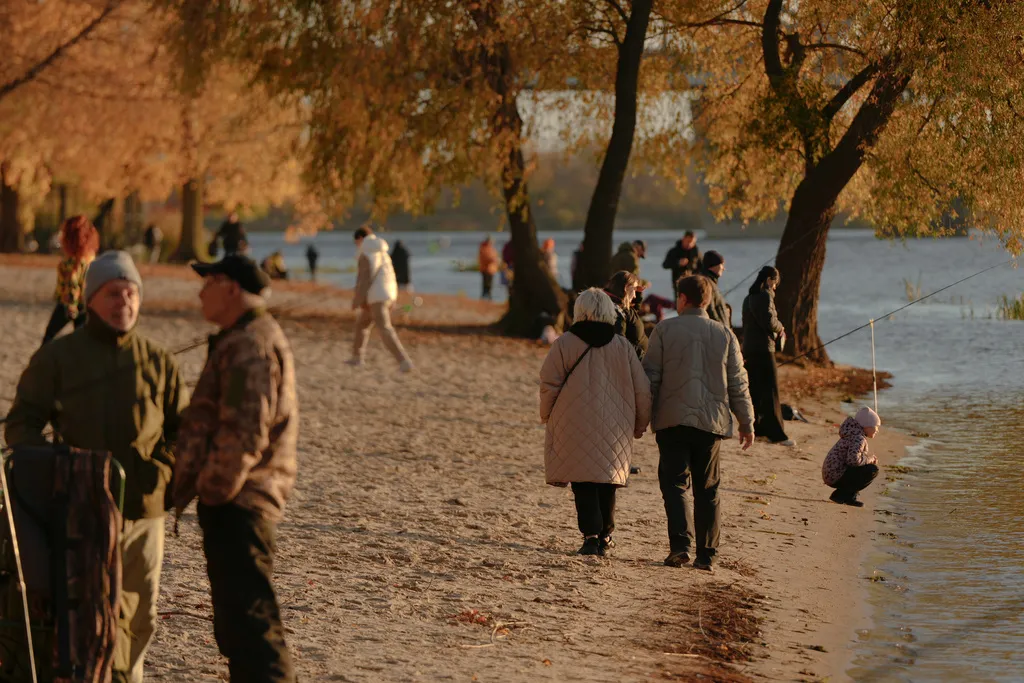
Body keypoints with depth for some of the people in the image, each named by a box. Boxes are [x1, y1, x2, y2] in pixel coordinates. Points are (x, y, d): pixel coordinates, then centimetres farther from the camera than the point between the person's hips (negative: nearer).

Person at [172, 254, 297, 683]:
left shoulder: (250, 346, -16)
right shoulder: (242, 341, 20)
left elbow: (244, 432, -24)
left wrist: (212, 490, -17)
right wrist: (191, 486, 21)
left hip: (237, 503, -11)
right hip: (238, 502, 11)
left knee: (247, 616, -13)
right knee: (234, 624, 18)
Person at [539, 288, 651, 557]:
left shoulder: (565, 344, -5)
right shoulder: (623, 346, 2)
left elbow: (549, 384, -4)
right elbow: (642, 390, 5)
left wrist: (547, 416, 12)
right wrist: (639, 424, 18)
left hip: (575, 426, -2)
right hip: (614, 430, 2)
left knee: (584, 485, 0)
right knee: (606, 484, 15)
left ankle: (591, 535, -14)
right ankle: (605, 537, 20)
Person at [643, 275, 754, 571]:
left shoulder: (665, 330, -1)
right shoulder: (725, 334, 7)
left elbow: (650, 377, -1)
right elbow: (738, 383, 8)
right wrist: (747, 422, 15)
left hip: (673, 419, -3)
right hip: (712, 422, 3)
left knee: (674, 483, -1)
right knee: (707, 489, 10)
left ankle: (681, 544, -19)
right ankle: (706, 554, 8)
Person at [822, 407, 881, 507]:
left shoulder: (855, 434, 15)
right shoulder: (859, 438, -17)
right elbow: (853, 460, -31)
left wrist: (870, 458, 8)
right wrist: (869, 459, -12)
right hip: (836, 476, -10)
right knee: (873, 470, -17)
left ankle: (848, 496, 11)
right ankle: (842, 495, -11)